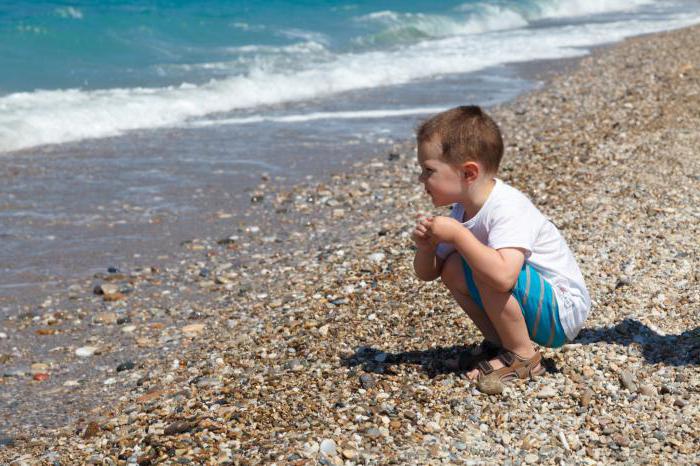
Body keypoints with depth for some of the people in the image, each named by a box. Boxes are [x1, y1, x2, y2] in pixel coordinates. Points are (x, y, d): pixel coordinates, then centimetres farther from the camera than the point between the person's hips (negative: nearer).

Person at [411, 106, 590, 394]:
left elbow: (503, 276, -44)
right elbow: (427, 273, 7)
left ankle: (522, 357, -10)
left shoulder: (508, 209, -27)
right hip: (533, 305, 9)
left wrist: (457, 234, -34)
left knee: (487, 271, -30)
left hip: (562, 314, -9)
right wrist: (426, 246, -16)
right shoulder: (463, 210, 0)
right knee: (452, 269, -3)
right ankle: (499, 342, 9)